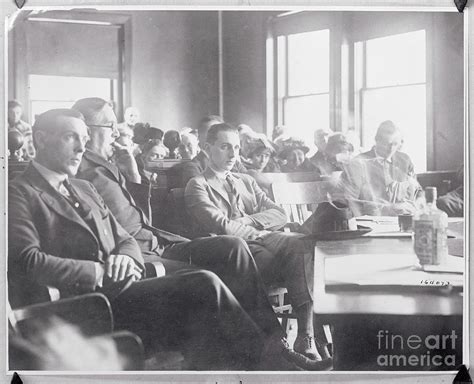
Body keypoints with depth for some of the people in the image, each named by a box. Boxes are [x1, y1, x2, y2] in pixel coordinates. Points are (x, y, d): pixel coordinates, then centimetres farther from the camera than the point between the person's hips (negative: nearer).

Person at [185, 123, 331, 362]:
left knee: (302, 245, -28)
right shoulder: (198, 185, 10)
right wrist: (255, 233, 0)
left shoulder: (246, 181, 30)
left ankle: (306, 338, -34)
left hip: (263, 239, 6)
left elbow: (279, 215, 16)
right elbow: (220, 226, -7)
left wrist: (248, 221, -1)